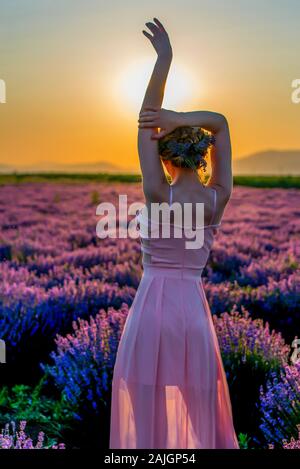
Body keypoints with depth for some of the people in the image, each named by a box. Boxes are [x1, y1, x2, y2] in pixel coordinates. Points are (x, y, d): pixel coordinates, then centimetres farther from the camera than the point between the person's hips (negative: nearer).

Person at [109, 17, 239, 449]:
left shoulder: (157, 195, -11)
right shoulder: (218, 199, -2)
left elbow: (145, 122, -8)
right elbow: (220, 122, 6)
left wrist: (164, 58, -8)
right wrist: (182, 118, -13)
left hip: (152, 309, -3)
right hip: (194, 311, 3)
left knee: (147, 413, 7)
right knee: (195, 414, 16)